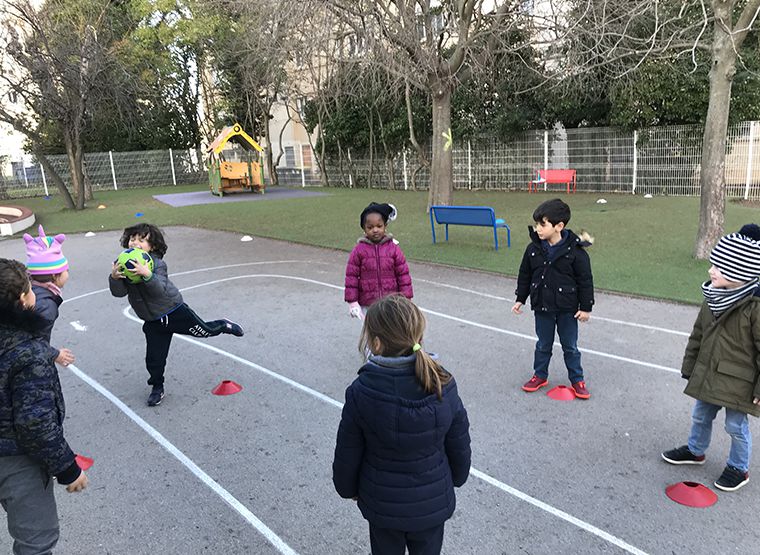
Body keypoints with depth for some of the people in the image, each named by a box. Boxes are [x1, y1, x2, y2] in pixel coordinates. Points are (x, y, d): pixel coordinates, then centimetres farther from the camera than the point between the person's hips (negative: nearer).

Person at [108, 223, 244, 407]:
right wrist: (114, 278, -35)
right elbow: (119, 292, -14)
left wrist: (147, 274, -51)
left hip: (174, 311, -4)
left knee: (205, 331, 10)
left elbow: (160, 289, -33)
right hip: (154, 322, 4)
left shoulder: (157, 263, -20)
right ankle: (157, 388, 30)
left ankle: (224, 325, 42)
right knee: (154, 359, 7)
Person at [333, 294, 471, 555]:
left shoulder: (361, 393, -26)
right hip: (433, 503, 1)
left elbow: (347, 453, -12)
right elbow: (459, 446, -6)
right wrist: (456, 478, 15)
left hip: (382, 504, -1)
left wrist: (347, 488, 8)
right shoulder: (444, 387, -20)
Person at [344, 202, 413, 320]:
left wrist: (406, 299, -2)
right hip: (368, 305, 0)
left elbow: (403, 274, -1)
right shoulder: (359, 250, -6)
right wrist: (352, 301, -5)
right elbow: (351, 276, -3)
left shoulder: (394, 248, -4)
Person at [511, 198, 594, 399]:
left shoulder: (575, 251, -16)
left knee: (570, 346, 11)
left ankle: (577, 380, 27)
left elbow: (585, 280, -9)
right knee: (543, 344, 17)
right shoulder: (533, 249, -6)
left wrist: (586, 307, -7)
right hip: (542, 307, 3)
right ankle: (540, 376, 33)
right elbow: (525, 275, 6)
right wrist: (520, 299, 8)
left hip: (567, 309, -3)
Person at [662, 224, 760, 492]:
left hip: (738, 382, -6)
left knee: (736, 426, 10)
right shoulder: (714, 297, -1)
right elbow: (698, 334, 9)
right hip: (706, 374, 7)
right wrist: (689, 366, 13)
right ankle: (695, 451, 45)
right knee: (700, 416, 21)